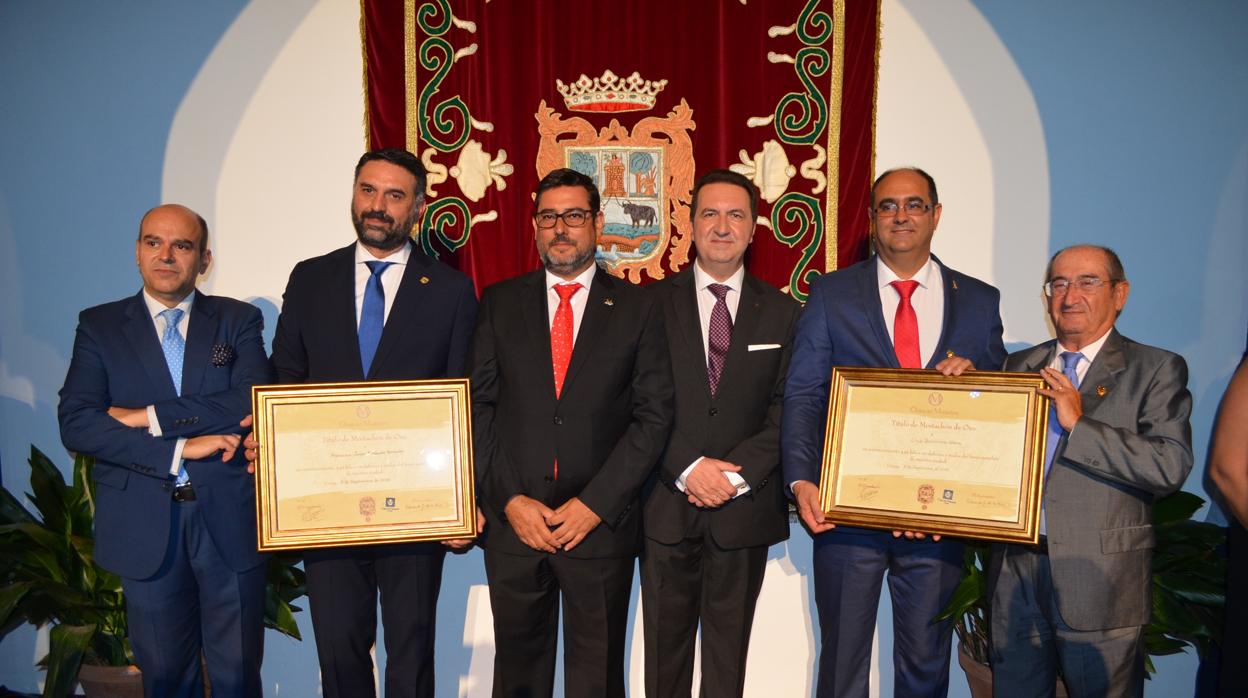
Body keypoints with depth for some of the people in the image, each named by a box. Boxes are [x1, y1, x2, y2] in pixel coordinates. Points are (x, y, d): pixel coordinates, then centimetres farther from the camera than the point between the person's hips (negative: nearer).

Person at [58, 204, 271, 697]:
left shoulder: (238, 320, 4)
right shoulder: (99, 325, 5)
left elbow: (256, 405, -12)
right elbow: (75, 424, -7)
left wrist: (152, 417, -15)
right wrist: (178, 449, -16)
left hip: (229, 518, -1)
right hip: (144, 524, 1)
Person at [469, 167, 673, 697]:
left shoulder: (638, 309, 1)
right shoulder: (499, 303, 5)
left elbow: (654, 415, -4)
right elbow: (479, 408, 2)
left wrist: (594, 503, -11)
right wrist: (509, 500, -8)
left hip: (602, 524, -1)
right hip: (513, 522, 1)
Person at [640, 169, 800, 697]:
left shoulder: (783, 313, 5)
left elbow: (787, 409, 0)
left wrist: (737, 474, -12)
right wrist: (688, 470, -14)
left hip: (745, 507, 1)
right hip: (668, 505, 0)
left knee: (729, 648, 14)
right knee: (665, 645, 12)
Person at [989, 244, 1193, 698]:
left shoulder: (1156, 369, -2)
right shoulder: (1019, 367, 11)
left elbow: (1172, 466, -15)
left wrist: (1078, 423, -20)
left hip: (1101, 580, -4)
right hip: (1015, 572, 4)